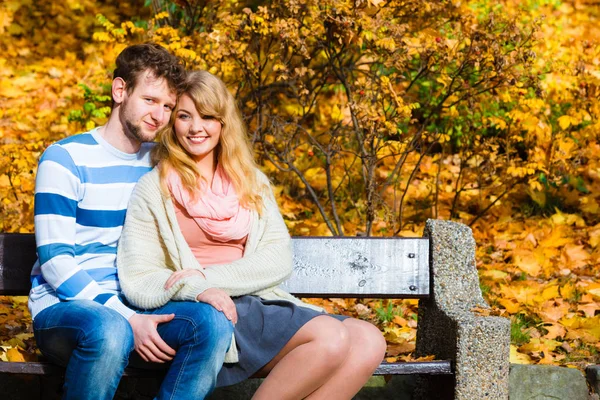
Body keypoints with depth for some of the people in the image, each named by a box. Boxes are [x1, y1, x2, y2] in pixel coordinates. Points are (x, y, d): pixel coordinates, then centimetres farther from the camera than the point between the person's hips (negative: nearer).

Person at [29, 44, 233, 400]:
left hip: (135, 308, 5)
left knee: (214, 322, -25)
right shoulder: (66, 159, -5)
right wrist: (127, 319, -21)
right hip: (64, 306, -5)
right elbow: (55, 263, -12)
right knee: (109, 331, -40)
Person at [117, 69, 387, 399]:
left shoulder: (251, 182, 18)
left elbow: (279, 260, 4)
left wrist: (211, 277, -12)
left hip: (261, 305, 6)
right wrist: (197, 289, -24)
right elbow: (138, 282, -4)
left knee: (368, 342, -18)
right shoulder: (154, 190, 5)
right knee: (331, 338, -27)